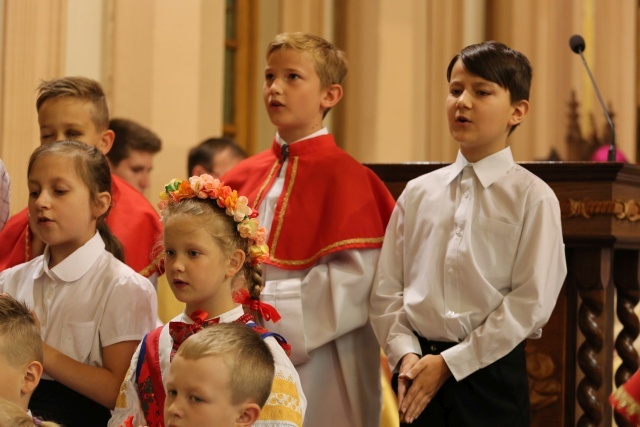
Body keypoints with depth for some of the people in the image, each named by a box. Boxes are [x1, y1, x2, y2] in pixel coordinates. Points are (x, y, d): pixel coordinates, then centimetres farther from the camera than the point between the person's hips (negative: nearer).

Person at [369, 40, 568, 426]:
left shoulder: (532, 197, -4)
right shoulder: (418, 193, 8)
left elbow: (531, 302, -10)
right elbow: (387, 289, 6)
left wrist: (450, 363, -11)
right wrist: (406, 353, -10)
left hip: (491, 371, -3)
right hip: (420, 372, 3)